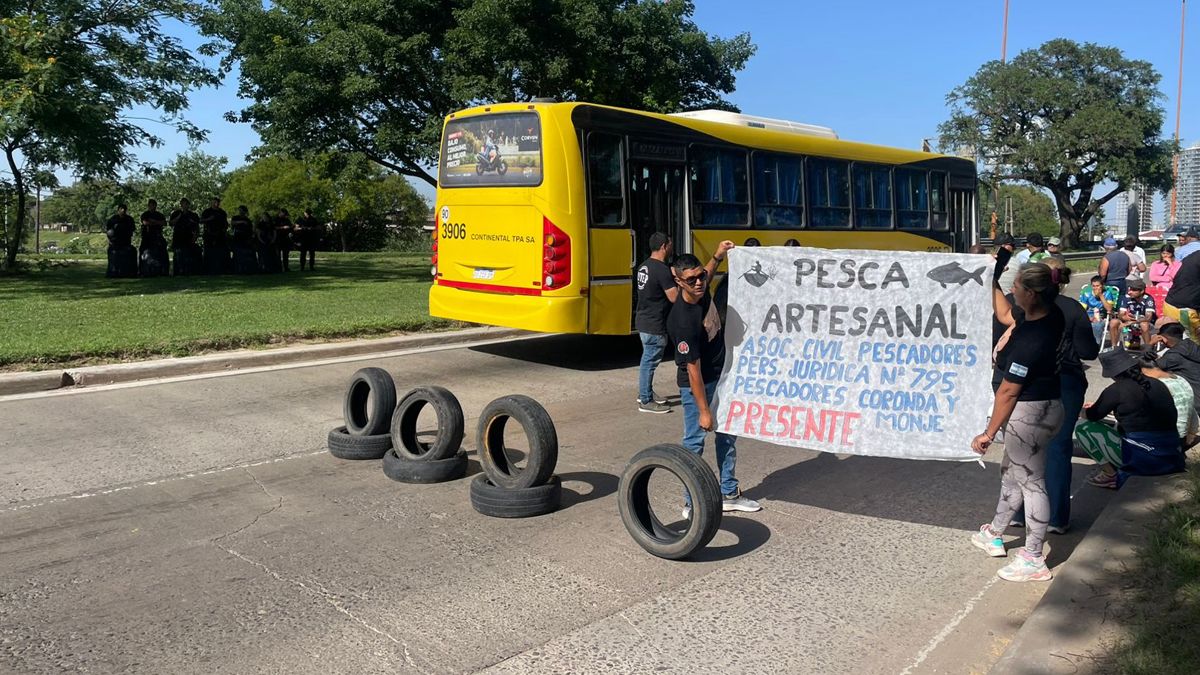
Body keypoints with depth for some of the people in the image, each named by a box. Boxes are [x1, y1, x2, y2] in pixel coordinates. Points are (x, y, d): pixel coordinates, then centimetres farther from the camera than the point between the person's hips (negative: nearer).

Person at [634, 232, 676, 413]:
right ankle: (646, 402, 7)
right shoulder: (662, 270, -21)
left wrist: (673, 280, 10)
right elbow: (674, 297, -23)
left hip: (644, 320, 10)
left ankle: (645, 393, 32)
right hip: (654, 325, -10)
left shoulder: (645, 266, 9)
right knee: (650, 361, -1)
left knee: (648, 359, 20)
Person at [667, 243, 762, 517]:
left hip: (719, 376, 9)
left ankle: (729, 494, 30)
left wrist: (717, 257, 16)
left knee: (727, 435, 16)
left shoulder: (701, 291, -8)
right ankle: (691, 504, 14)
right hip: (697, 384, -9)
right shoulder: (683, 321, -31)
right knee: (694, 442, 1)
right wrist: (703, 410, -21)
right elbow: (693, 368, -26)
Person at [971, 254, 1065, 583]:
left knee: (1030, 481, 2)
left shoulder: (1030, 340, -29)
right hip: (1041, 404, 10)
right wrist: (992, 280, 17)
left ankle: (1034, 560, 16)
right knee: (1011, 472, 23)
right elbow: (1004, 315, 20)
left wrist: (989, 433, -14)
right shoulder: (1050, 315, -2)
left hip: (1029, 413, -10)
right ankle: (994, 534, 41)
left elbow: (1008, 391, -22)